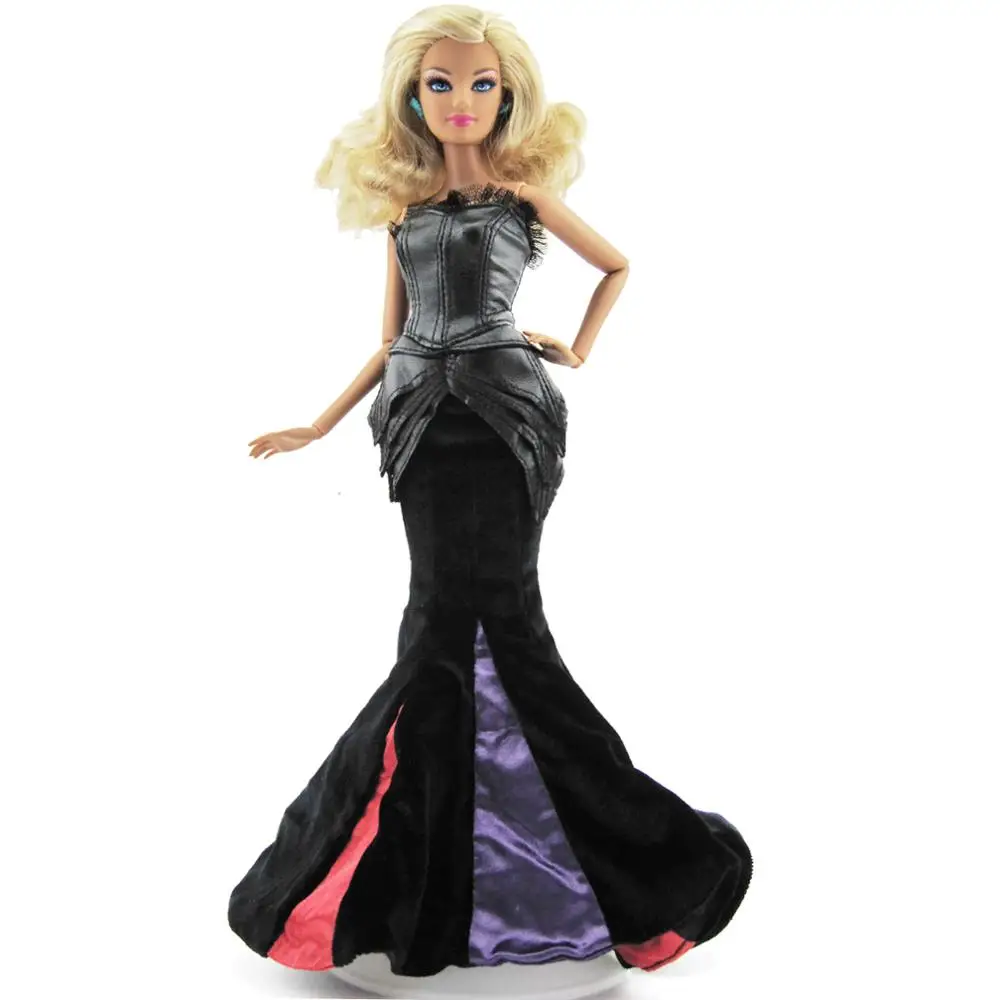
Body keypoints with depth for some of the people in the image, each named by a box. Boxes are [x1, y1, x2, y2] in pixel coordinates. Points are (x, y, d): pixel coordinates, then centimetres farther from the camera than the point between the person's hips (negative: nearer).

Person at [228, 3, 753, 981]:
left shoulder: (524, 190, 6)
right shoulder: (404, 204, 15)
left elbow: (618, 265, 18)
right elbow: (392, 343, 17)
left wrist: (577, 352, 7)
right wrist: (318, 426, 14)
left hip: (504, 413, -3)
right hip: (426, 422, 3)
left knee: (494, 617, -8)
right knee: (449, 618, 3)